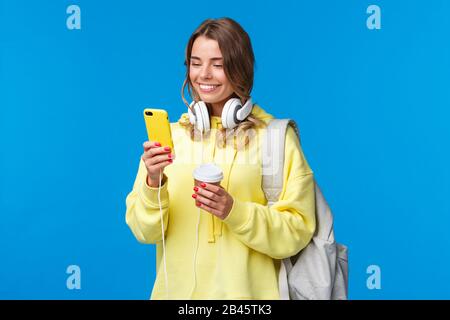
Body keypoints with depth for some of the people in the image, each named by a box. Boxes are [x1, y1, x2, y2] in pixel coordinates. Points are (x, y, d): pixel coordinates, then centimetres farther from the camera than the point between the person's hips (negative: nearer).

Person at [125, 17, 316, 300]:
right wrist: (154, 183, -22)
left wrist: (234, 211, -22)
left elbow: (297, 231, -9)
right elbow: (145, 232, -5)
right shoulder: (169, 136, -2)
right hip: (177, 290, 2)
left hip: (248, 290, -1)